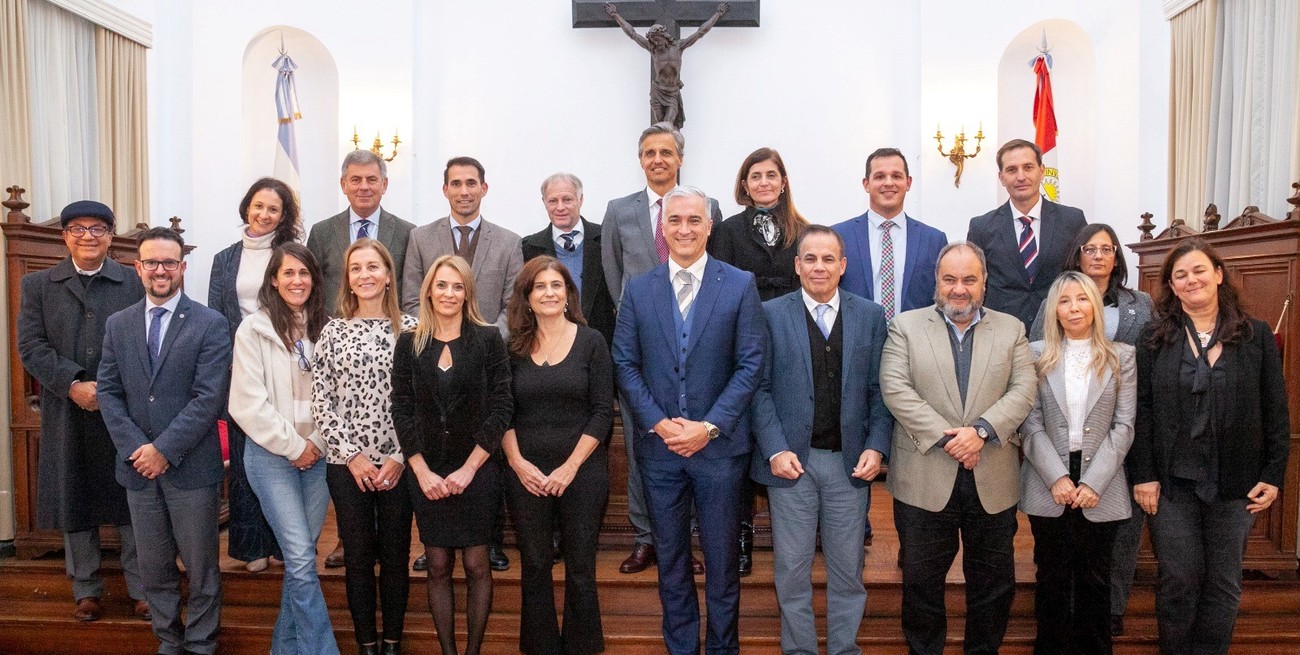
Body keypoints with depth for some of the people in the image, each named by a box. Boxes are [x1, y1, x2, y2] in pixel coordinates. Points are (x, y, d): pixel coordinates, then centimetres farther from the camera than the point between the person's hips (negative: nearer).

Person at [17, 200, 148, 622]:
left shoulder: (134, 283, 3)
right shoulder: (37, 285, 7)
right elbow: (30, 345, -1)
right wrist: (74, 385, -13)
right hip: (67, 416, 2)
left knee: (132, 501, 5)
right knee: (74, 502, 11)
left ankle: (141, 588, 17)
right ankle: (85, 590, 26)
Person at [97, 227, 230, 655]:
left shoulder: (210, 325, -6)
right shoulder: (117, 325, 8)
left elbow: (209, 397, -13)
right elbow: (108, 392, 5)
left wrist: (165, 450, -15)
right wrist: (134, 448, -8)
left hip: (192, 466, -4)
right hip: (139, 466, 4)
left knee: (201, 568, 7)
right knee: (154, 568, 15)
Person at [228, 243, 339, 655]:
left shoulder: (324, 329, 4)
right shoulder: (254, 329, -5)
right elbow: (248, 403, -9)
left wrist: (318, 442, -5)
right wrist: (293, 446, -9)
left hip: (317, 456, 3)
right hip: (272, 455, -3)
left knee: (301, 556, 10)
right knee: (302, 560, -7)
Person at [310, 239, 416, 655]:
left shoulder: (409, 329, -1)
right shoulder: (333, 331, 2)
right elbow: (320, 401, 0)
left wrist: (400, 457, -9)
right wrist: (352, 455, -7)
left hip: (398, 463, 0)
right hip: (347, 464, 1)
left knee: (395, 554, 8)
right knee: (358, 555, 9)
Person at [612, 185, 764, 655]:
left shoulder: (740, 285, -2)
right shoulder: (638, 290, 4)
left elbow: (750, 365, -5)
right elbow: (625, 365, 2)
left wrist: (709, 426, -13)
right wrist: (658, 422, -10)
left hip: (719, 444, -2)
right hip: (658, 445, 2)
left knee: (722, 559, 10)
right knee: (670, 558, 14)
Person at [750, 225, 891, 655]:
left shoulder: (870, 316, 5)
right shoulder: (771, 314, 0)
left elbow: (879, 390, 5)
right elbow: (761, 388, -2)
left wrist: (876, 447, -5)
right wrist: (774, 450, -10)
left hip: (850, 461, 2)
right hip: (791, 459, -1)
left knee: (848, 569, 11)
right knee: (792, 570, 8)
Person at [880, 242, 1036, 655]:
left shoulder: (1011, 329, 10)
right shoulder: (905, 327, 3)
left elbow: (1024, 390, -1)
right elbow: (896, 390, -8)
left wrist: (982, 430, -17)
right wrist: (945, 437, -16)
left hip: (993, 481, 2)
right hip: (925, 479, -2)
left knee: (994, 583, 13)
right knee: (922, 582, 9)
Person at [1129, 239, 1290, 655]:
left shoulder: (1257, 336, 3)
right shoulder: (1154, 337, 0)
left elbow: (1276, 413, 4)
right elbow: (1141, 411, -3)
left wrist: (1273, 475, -1)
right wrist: (1143, 475, -8)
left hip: (1235, 482, 1)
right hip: (1172, 481, -1)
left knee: (1224, 583, 10)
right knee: (1178, 580, 4)